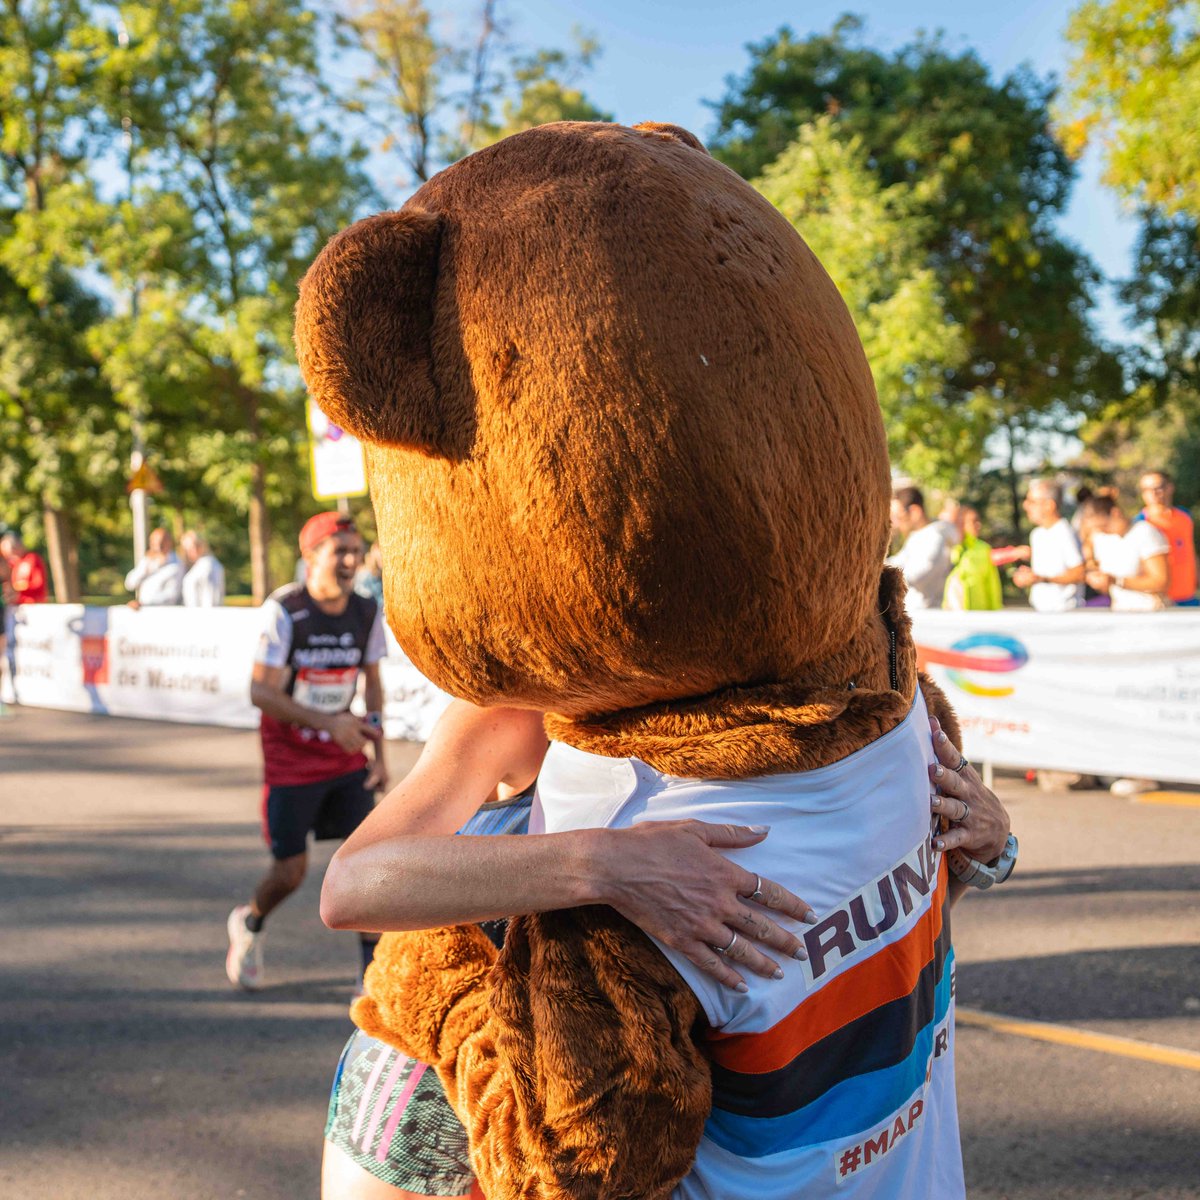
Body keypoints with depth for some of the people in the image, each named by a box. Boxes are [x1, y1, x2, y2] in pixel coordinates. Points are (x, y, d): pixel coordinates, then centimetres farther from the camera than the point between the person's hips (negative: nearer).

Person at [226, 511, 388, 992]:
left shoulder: (367, 613, -3)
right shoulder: (284, 611, -17)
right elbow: (261, 691, -19)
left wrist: (378, 751, 5)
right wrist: (328, 723, -29)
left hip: (346, 757, 4)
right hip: (290, 759, -4)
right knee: (291, 870, 2)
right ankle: (248, 922, 36)